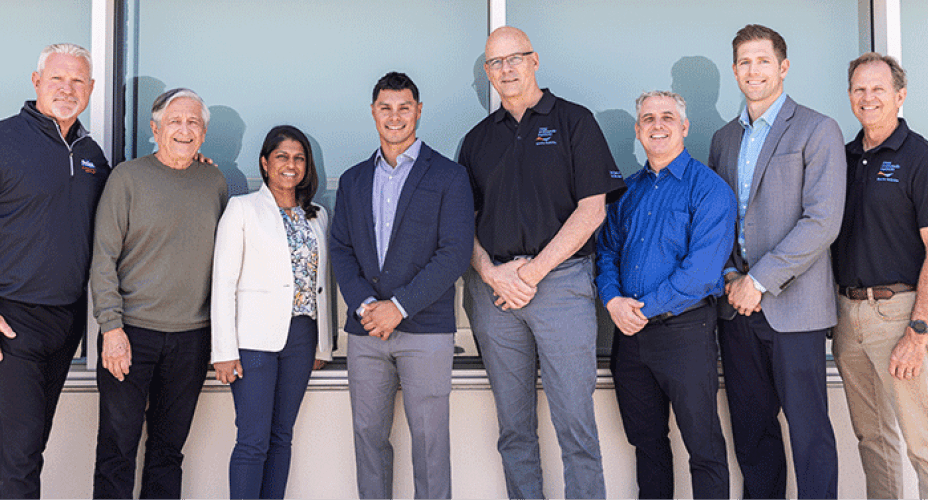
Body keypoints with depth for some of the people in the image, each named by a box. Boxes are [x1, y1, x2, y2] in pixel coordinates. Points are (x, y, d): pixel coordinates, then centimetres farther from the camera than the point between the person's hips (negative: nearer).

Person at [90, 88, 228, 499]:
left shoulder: (214, 182, 9)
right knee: (118, 445, 1)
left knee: (169, 446, 11)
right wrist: (111, 327, -13)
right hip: (132, 329, -3)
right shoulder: (127, 177, -1)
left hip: (192, 335, 3)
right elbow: (104, 258, -4)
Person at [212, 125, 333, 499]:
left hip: (301, 337, 5)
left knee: (281, 436, 8)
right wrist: (224, 350, -10)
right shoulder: (243, 208, 0)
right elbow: (223, 282, -4)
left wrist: (324, 344, 13)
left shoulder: (317, 216, 14)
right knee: (253, 441, -6)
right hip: (255, 337, -4)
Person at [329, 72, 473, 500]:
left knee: (429, 436, 0)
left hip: (425, 328, -4)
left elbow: (455, 253, -7)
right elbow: (340, 249, 10)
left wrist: (399, 306, -13)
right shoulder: (352, 180, 15)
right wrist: (363, 304, -8)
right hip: (365, 329, 4)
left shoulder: (448, 176, 1)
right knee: (368, 433, 9)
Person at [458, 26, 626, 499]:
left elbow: (592, 210, -4)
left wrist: (532, 272, -9)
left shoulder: (574, 122, 4)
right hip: (494, 286, 4)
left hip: (560, 280, -4)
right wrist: (491, 273, -6)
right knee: (513, 426, 9)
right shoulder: (478, 139, 16)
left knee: (575, 423, -4)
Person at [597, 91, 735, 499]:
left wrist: (645, 308, -14)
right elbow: (607, 250, 13)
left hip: (684, 329, -6)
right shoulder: (627, 190, 13)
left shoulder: (709, 188, -7)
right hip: (629, 329, 6)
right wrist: (613, 300, -6)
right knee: (646, 442, 17)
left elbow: (701, 270, -17)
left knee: (704, 449, 2)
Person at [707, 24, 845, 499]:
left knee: (809, 431, 0)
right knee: (751, 428, 11)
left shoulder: (818, 130, -3)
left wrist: (760, 280, -14)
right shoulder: (724, 138, 16)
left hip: (792, 303, -5)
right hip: (736, 302, 5)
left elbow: (823, 221, -12)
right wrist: (729, 275, -1)